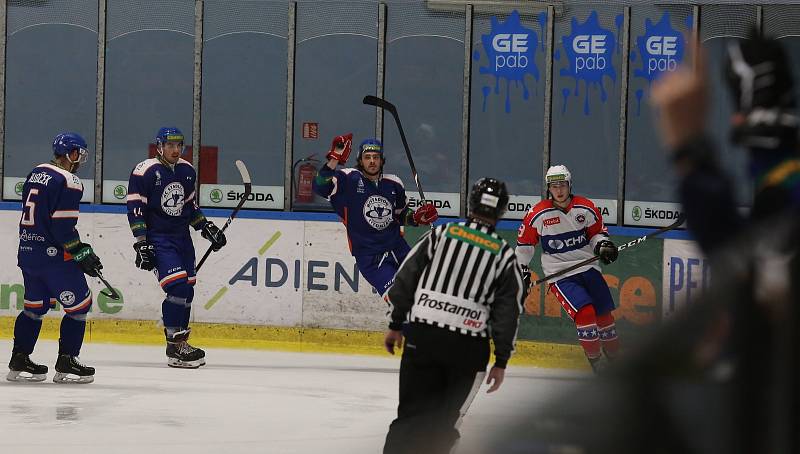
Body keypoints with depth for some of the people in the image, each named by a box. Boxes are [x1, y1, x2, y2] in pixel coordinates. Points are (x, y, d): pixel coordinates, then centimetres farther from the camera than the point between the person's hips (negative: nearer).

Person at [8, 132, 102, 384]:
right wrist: (83, 253, -11)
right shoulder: (68, 182, -15)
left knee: (36, 306, 19)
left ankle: (19, 362, 19)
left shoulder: (36, 173, 11)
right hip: (53, 255, -9)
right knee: (79, 305, 1)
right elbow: (63, 228, -20)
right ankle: (66, 364, 0)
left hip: (28, 251, 9)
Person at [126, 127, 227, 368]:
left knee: (187, 289, 8)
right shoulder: (145, 171, -12)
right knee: (177, 286, -18)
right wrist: (142, 244, -17)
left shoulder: (187, 171, 9)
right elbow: (135, 210, -13)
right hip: (157, 239, -7)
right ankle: (175, 347, -13)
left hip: (182, 237, 7)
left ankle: (179, 341, 21)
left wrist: (206, 227, 15)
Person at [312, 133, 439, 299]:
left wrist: (416, 218, 1)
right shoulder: (349, 180, -8)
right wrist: (334, 159, -32)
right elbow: (320, 187, -24)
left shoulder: (394, 184, 6)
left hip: (398, 248, 5)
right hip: (368, 257, -5)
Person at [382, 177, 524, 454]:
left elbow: (406, 278, 5)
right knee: (444, 420, 9)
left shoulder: (442, 234, 6)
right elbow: (509, 310, 1)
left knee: (413, 410, 7)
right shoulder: (504, 255, 3)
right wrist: (501, 361, 4)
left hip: (421, 336, 1)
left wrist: (396, 324, 12)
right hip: (468, 345, -1)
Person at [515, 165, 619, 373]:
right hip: (560, 275, -4)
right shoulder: (538, 214, -8)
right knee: (585, 311, -22)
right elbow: (524, 242, 5)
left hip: (588, 267, 4)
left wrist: (603, 245, -7)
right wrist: (522, 270, 6)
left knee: (605, 314, 6)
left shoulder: (586, 208, -2)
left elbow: (597, 231, 14)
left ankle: (615, 357, 25)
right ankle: (594, 361, -9)